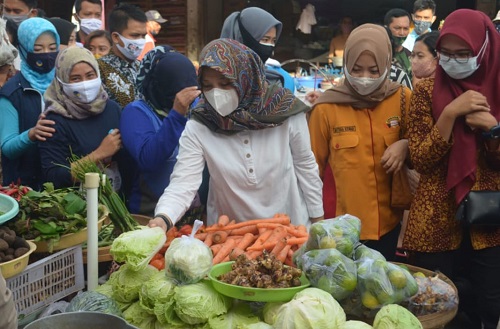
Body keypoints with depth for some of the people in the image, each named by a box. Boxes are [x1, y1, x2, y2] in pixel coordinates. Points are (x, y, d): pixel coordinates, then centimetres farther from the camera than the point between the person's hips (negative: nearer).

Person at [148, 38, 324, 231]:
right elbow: (183, 183, -22)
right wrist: (163, 219, -41)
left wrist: (318, 221, 2)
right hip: (230, 235, 1)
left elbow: (305, 166, -4)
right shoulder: (198, 128, -16)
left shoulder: (285, 112, -16)